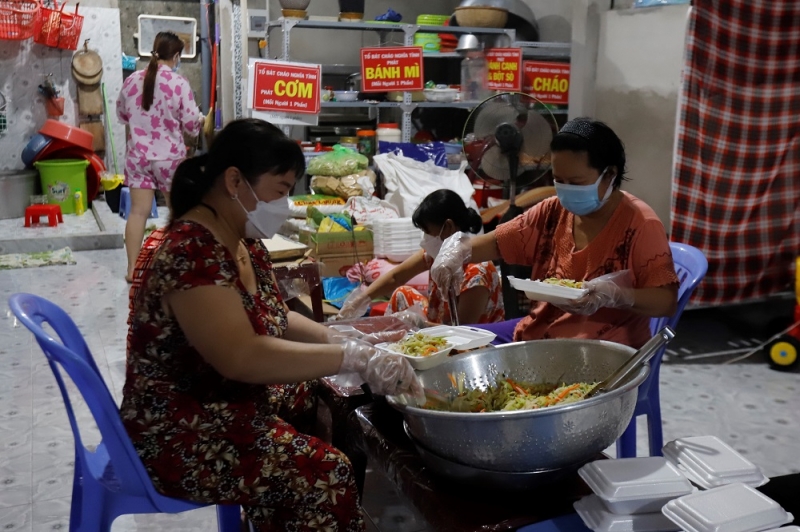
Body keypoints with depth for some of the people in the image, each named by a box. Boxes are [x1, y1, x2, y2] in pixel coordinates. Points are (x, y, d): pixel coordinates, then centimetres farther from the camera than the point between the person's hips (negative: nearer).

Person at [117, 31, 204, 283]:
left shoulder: (132, 80, 2)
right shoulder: (179, 83, -13)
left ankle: (132, 267, 7)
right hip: (170, 157, -4)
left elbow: (122, 114, 16)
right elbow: (191, 122, -11)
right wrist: (201, 120, 11)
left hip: (137, 155, 4)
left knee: (138, 210, 5)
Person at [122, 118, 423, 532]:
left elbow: (273, 318, 13)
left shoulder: (244, 241, 4)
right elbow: (241, 357, -34)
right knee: (323, 473, -22)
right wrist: (354, 358, -31)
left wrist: (343, 341, -4)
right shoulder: (191, 252, -26)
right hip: (182, 431, -9)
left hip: (233, 401, 10)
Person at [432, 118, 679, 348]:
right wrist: (458, 249, -10)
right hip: (536, 334, 6)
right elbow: (496, 242, 11)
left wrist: (614, 295, -30)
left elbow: (666, 301, -12)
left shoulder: (640, 224, -11)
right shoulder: (551, 213, 6)